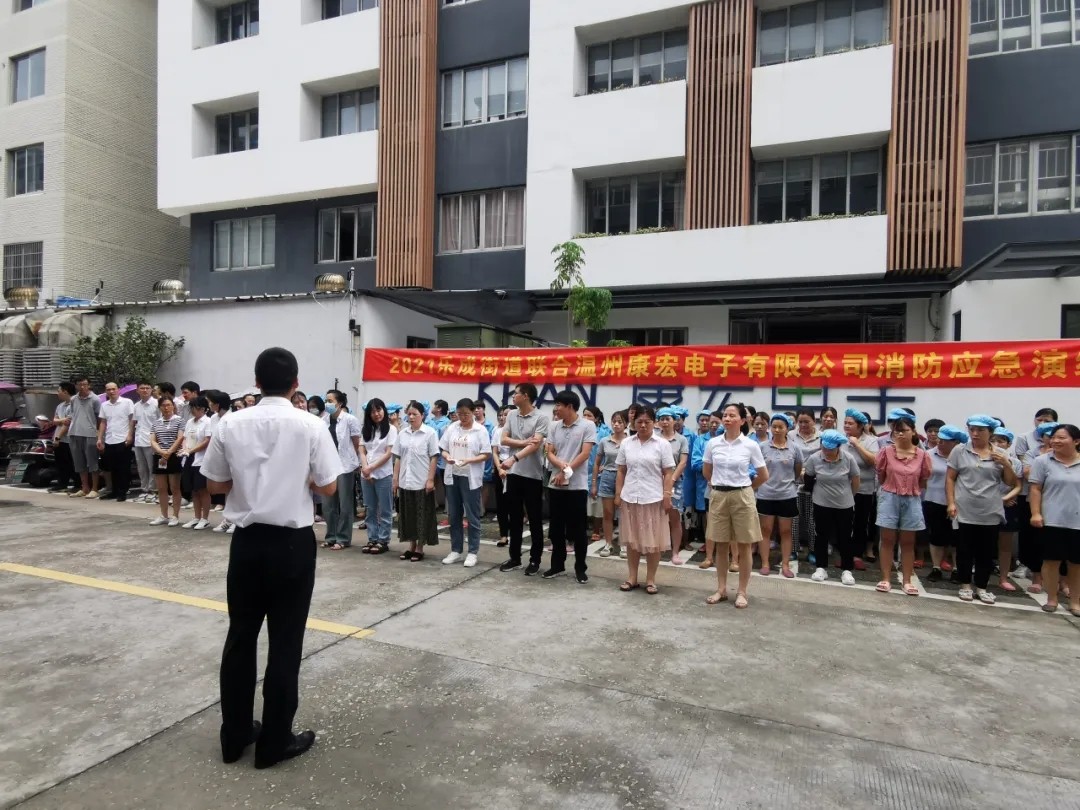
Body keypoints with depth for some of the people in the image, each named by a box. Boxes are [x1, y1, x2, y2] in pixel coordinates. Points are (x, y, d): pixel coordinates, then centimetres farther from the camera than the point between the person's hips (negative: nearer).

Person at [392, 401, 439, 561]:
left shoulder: (430, 432, -6)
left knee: (422, 515, 4)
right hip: (405, 481, 4)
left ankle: (420, 548, 14)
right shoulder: (402, 433, 6)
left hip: (422, 481, -4)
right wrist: (395, 479, 5)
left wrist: (430, 479, -12)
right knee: (408, 514, 10)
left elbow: (433, 458, -7)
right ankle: (411, 547, 22)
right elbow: (398, 458, 9)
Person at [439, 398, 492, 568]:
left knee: (472, 516, 3)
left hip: (471, 478, -4)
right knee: (453, 515, 12)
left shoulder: (480, 430, -6)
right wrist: (447, 457, -13)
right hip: (452, 476, 4)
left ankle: (473, 552, 13)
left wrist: (468, 461, -21)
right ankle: (456, 550, 24)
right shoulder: (452, 427, 6)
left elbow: (486, 454, -8)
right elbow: (443, 449, 9)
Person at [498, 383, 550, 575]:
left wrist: (513, 458, -30)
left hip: (533, 475, -5)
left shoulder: (541, 418, -10)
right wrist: (524, 442, -12)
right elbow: (504, 439, 3)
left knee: (535, 520, 4)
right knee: (515, 518, 13)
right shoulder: (511, 415, 8)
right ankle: (515, 557, 23)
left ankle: (535, 560, 14)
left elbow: (535, 445, -20)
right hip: (514, 473, 5)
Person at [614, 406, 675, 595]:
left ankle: (650, 580, 17)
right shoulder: (626, 443, 6)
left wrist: (667, 496, -9)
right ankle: (632, 578, 21)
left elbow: (668, 473, -3)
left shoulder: (663, 444, -2)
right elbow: (621, 471, 9)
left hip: (653, 499, -2)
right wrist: (618, 494, 5)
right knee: (632, 539, 10)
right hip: (630, 497, 3)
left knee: (653, 541, 5)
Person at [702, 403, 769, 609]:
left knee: (744, 546, 6)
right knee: (720, 545, 9)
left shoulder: (751, 445, -7)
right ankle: (721, 589, 21)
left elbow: (763, 475, 3)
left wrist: (745, 487, 10)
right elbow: (706, 471, 15)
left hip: (742, 497, -2)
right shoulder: (712, 443, 0)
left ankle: (742, 592, 17)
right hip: (718, 496, 2)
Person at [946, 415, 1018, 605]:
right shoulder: (959, 451, 0)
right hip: (965, 512, -2)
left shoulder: (1000, 454, 6)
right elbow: (950, 478, 1)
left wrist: (1006, 464, -8)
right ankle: (965, 585, 19)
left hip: (990, 513, 2)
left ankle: (981, 587, 21)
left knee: (987, 552, 8)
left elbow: (1011, 482, 8)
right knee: (965, 550, 6)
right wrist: (951, 503, -6)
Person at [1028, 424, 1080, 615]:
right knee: (1051, 560, 5)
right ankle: (1052, 599, 17)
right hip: (1052, 521, -1)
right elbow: (1035, 489, -2)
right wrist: (1036, 513, -9)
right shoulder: (1043, 461, -1)